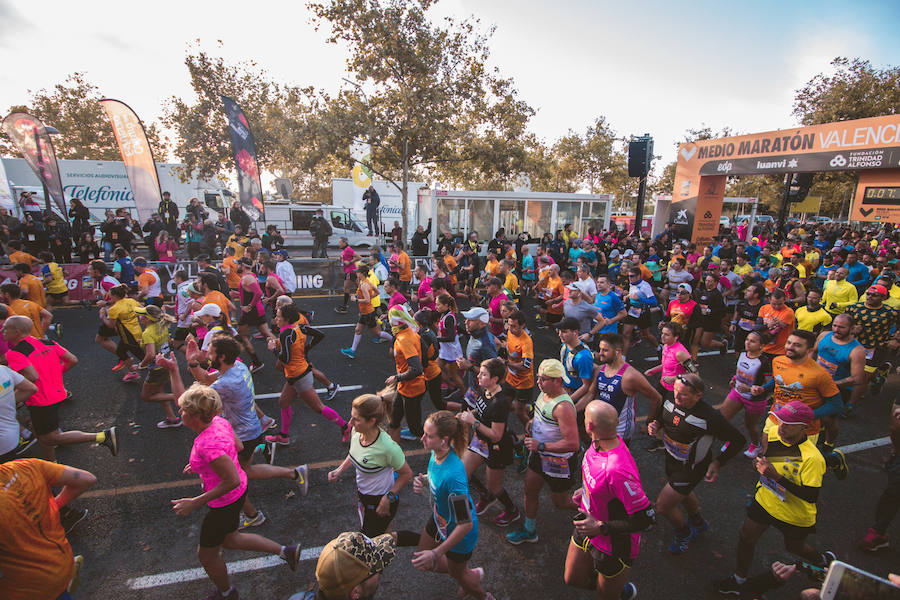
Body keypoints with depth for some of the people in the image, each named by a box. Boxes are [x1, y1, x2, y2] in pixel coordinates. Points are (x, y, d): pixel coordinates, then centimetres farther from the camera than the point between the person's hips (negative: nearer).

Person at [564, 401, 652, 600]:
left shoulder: (617, 470, -39)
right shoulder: (599, 443, -13)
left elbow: (646, 518, -30)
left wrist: (601, 527, -26)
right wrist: (586, 490, 5)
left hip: (613, 544, -7)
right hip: (589, 528, 7)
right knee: (573, 580, 23)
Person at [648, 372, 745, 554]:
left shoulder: (709, 417, -33)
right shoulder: (671, 399, -16)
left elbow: (738, 440, -19)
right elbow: (663, 418, 7)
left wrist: (717, 463, -21)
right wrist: (656, 424, -14)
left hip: (691, 469, -6)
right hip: (671, 459, 6)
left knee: (663, 506, 2)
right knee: (683, 493, 31)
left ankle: (684, 534, 34)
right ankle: (698, 523, 62)